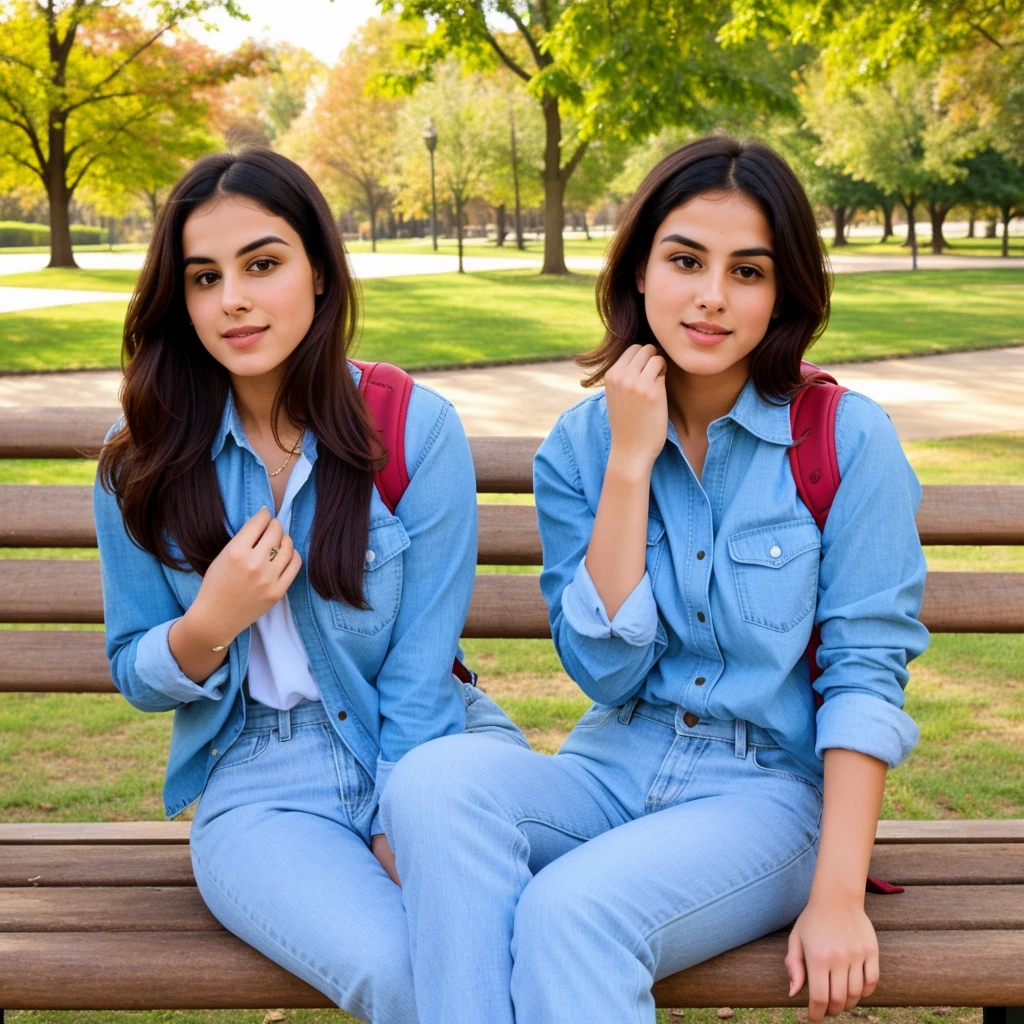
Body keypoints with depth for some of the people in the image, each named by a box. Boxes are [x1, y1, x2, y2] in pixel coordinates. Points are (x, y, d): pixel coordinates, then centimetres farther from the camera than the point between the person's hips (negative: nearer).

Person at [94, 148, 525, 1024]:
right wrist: (211, 623, -13)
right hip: (263, 784, 0)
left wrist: (398, 844, -13)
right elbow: (135, 678, 8)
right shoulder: (145, 461, 0)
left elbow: (420, 674, -6)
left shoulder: (417, 428, -6)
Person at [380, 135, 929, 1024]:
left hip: (769, 789, -3)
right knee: (435, 777, -27)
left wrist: (839, 895, -14)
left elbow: (867, 671, -7)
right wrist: (630, 462, -13)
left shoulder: (848, 440, -6)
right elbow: (607, 673, -6)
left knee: (572, 910, -31)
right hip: (614, 773, 3)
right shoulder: (581, 443, 2)